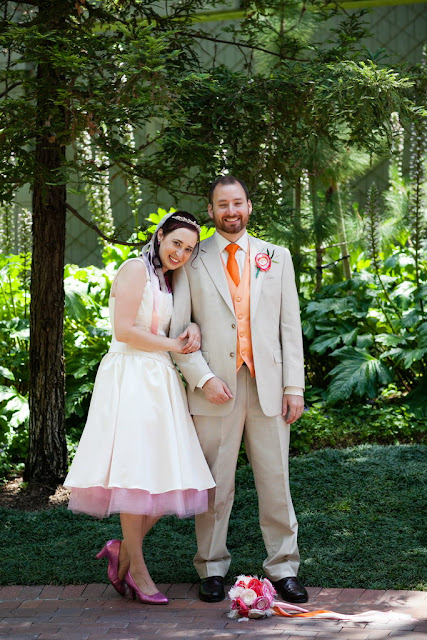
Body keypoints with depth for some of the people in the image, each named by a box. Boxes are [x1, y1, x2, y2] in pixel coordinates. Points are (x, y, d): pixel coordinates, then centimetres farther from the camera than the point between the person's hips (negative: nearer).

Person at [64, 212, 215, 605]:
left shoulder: (166, 280, 21)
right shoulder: (136, 269, -5)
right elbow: (125, 330, -14)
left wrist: (192, 329, 2)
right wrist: (173, 345, -4)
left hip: (161, 381, 8)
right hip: (131, 378, -8)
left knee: (169, 477, 1)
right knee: (136, 473, -7)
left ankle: (124, 551, 15)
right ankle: (136, 569, 2)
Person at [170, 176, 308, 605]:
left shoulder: (276, 258, 14)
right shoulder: (193, 260, 8)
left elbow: (290, 325, 10)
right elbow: (176, 330, 3)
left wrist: (294, 386, 2)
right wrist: (203, 377, -10)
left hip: (268, 386, 2)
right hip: (216, 389, -1)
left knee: (276, 480, 2)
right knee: (214, 484, 2)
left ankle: (282, 568, 11)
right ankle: (212, 569, 13)